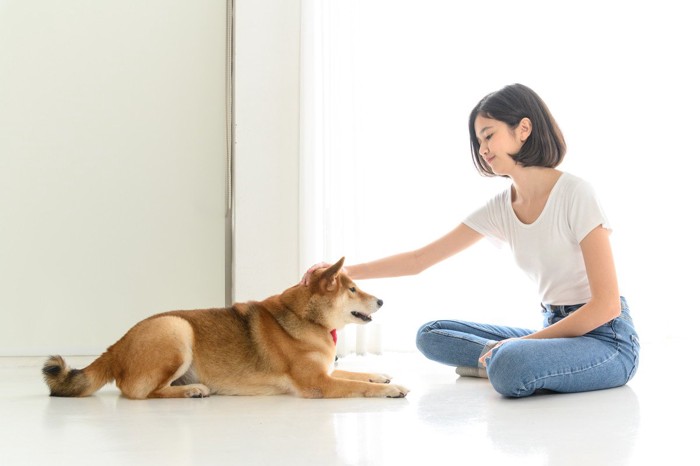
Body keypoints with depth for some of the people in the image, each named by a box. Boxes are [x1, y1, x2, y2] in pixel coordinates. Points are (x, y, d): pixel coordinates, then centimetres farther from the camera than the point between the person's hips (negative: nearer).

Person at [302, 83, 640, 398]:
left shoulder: (574, 194, -16)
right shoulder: (501, 208, 4)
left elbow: (606, 304, -19)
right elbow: (419, 259, 5)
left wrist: (526, 341, -18)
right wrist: (344, 271, -4)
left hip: (605, 336, -7)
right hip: (554, 329, 7)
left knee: (509, 365, -36)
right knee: (431, 335, 0)